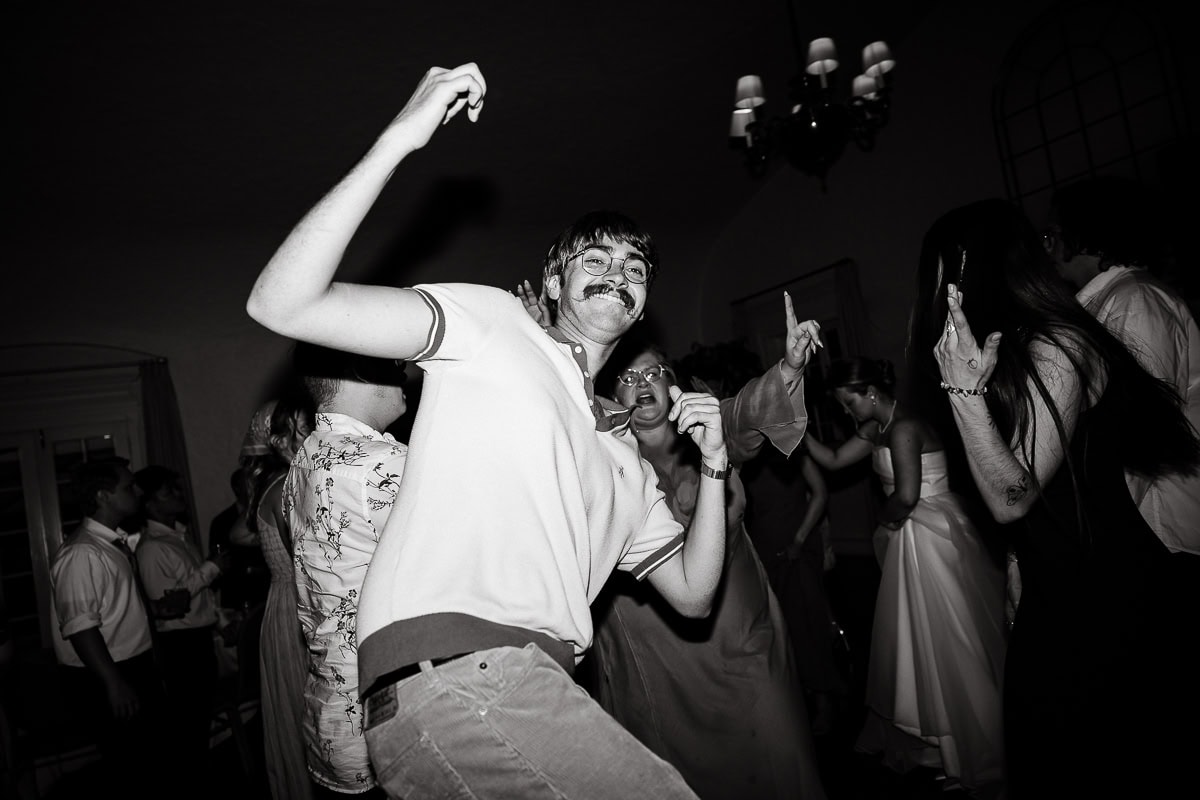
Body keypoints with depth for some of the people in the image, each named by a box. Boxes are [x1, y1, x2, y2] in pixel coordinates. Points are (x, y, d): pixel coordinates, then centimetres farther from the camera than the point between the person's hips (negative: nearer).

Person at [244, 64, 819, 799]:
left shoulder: (624, 451, 25)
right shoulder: (493, 321, 6)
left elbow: (692, 594, 24)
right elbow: (282, 304, -6)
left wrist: (714, 465, 10)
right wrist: (398, 140, -12)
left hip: (533, 689, 8)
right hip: (449, 675, -7)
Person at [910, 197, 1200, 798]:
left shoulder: (1056, 349, -18)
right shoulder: (1012, 351, 7)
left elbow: (1011, 498, -22)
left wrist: (965, 388, -25)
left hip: (1103, 608, -8)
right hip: (1054, 600, 8)